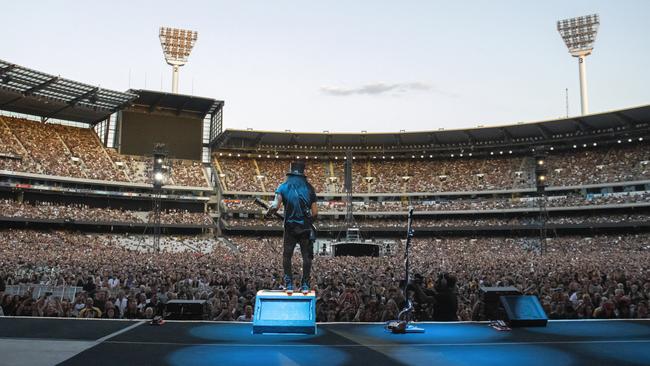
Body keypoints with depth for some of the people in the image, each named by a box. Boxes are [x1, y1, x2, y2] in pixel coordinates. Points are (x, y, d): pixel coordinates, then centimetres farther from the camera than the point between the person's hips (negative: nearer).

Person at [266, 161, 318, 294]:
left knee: (287, 256, 10)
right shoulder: (309, 188, 2)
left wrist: (268, 213, 5)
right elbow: (315, 212, -1)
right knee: (306, 256, 8)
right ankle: (305, 285, 6)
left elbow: (275, 206, -15)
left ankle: (289, 284, 5)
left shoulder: (283, 187, -2)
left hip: (290, 227, 0)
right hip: (306, 227, 1)